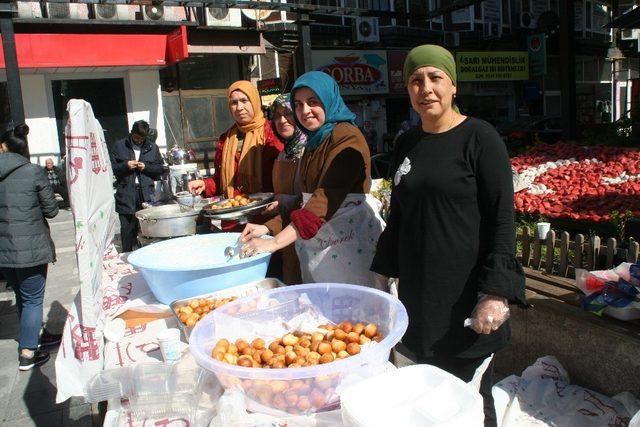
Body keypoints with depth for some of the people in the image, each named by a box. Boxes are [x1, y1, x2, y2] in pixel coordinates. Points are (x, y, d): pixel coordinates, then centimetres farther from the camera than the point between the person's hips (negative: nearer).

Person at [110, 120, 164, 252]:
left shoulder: (152, 147, 12)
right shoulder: (119, 146, 8)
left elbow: (160, 168, 11)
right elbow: (111, 167, 5)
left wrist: (146, 167, -5)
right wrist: (125, 165, -10)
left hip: (147, 193, 1)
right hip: (126, 194, -1)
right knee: (127, 229, 3)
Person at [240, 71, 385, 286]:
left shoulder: (347, 137, -13)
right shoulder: (314, 141, 15)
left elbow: (326, 198, -24)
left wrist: (275, 243, -28)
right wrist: (268, 227, 2)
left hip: (349, 240, -7)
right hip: (315, 240, 7)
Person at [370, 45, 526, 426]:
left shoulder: (480, 137, -8)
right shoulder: (407, 144, 9)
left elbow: (503, 218, -12)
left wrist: (496, 294, -17)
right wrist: (384, 274, 15)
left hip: (466, 296, -5)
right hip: (417, 293, 5)